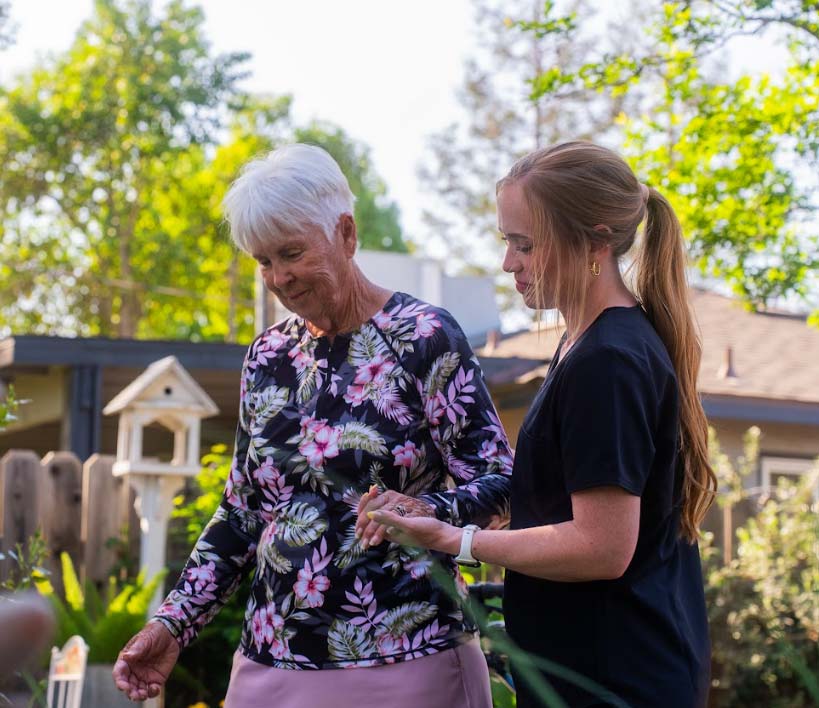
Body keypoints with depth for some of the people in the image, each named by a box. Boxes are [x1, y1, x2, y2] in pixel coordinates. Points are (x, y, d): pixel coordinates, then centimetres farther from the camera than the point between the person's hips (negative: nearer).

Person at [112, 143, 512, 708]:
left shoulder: (425, 337, -8)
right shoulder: (269, 355, 9)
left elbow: (499, 484, -11)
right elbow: (242, 513, 14)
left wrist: (426, 510, -30)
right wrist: (175, 623, 5)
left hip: (404, 663, -5)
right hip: (272, 661, 5)